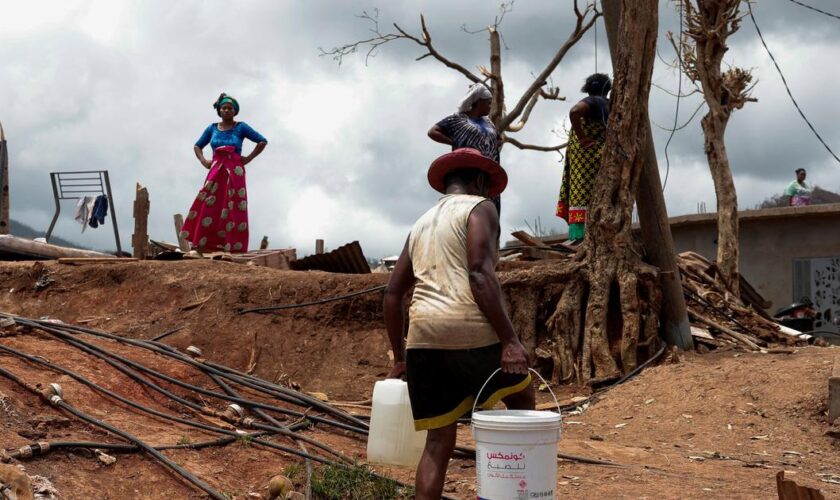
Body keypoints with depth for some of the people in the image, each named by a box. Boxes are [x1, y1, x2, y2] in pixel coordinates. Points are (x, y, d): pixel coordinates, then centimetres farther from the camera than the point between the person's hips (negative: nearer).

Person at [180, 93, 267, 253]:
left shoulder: (241, 127, 3)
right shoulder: (212, 128, 12)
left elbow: (263, 141, 4)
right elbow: (197, 146, 23)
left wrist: (249, 158, -2)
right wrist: (203, 161, 6)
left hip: (235, 172, -2)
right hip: (216, 171, 2)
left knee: (233, 209, -7)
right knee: (209, 207, -10)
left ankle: (231, 246, -9)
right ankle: (203, 245, -13)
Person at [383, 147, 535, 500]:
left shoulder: (421, 224, 25)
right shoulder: (479, 208, 4)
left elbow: (392, 293, 23)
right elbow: (480, 274, -13)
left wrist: (399, 356, 28)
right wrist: (509, 340, -16)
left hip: (423, 336, 6)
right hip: (470, 329, -6)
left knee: (439, 440, 10)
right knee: (522, 400, 18)